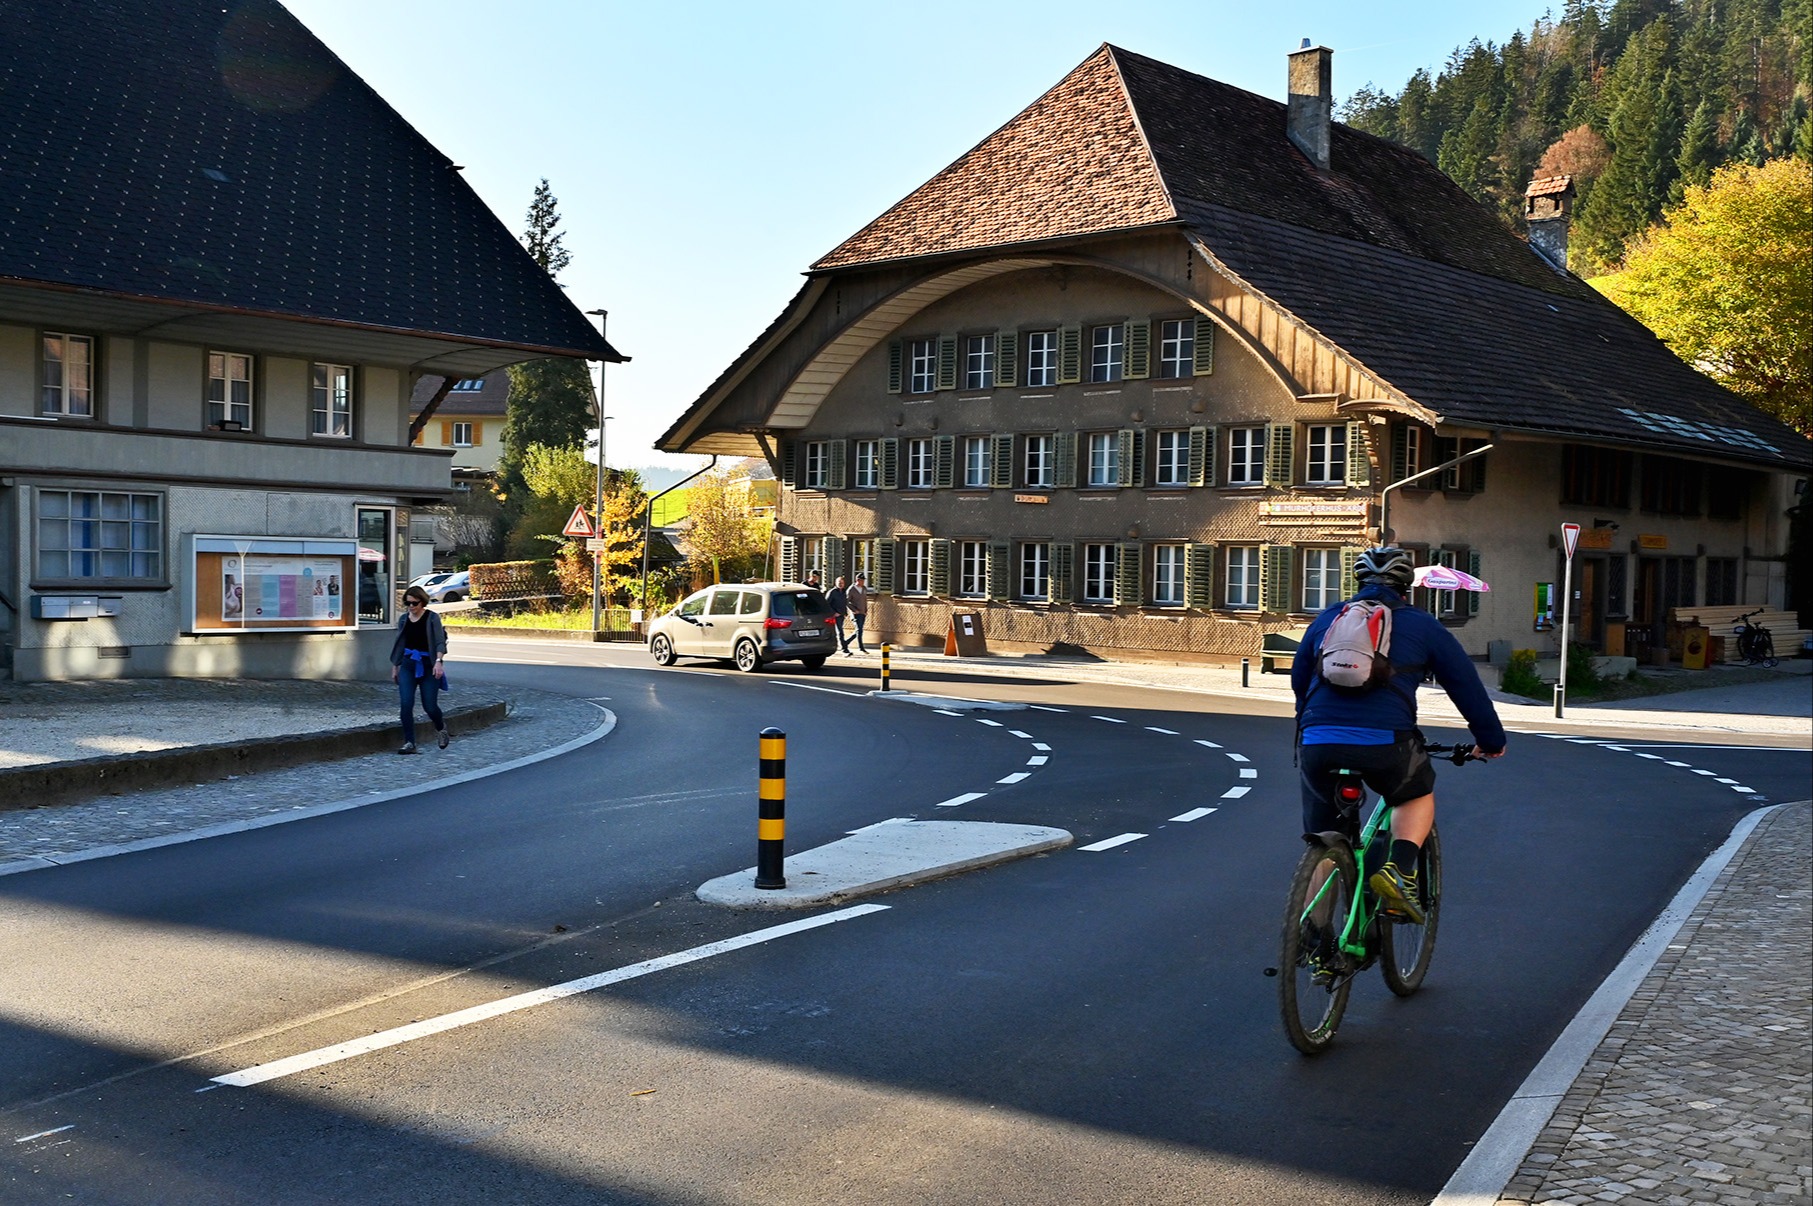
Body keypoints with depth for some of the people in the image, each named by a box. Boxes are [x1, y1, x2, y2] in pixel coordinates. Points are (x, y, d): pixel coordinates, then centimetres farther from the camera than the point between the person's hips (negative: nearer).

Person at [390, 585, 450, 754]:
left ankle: (440, 727, 32)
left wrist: (438, 661, -26)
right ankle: (409, 743, -7)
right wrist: (395, 667, 18)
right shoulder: (403, 619, 9)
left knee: (429, 705, -2)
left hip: (427, 665, -3)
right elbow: (399, 644, 17)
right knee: (406, 704, -11)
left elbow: (440, 642, -12)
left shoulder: (432, 618, -5)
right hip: (408, 665, 4)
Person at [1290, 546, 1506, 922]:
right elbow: (1466, 684, 19)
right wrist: (1491, 740, 32)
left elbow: (1299, 680, 32)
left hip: (1317, 741, 2)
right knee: (1418, 796, 28)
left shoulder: (1326, 620, 23)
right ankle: (1400, 872, 4)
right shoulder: (1422, 625, 15)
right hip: (1385, 741, -2)